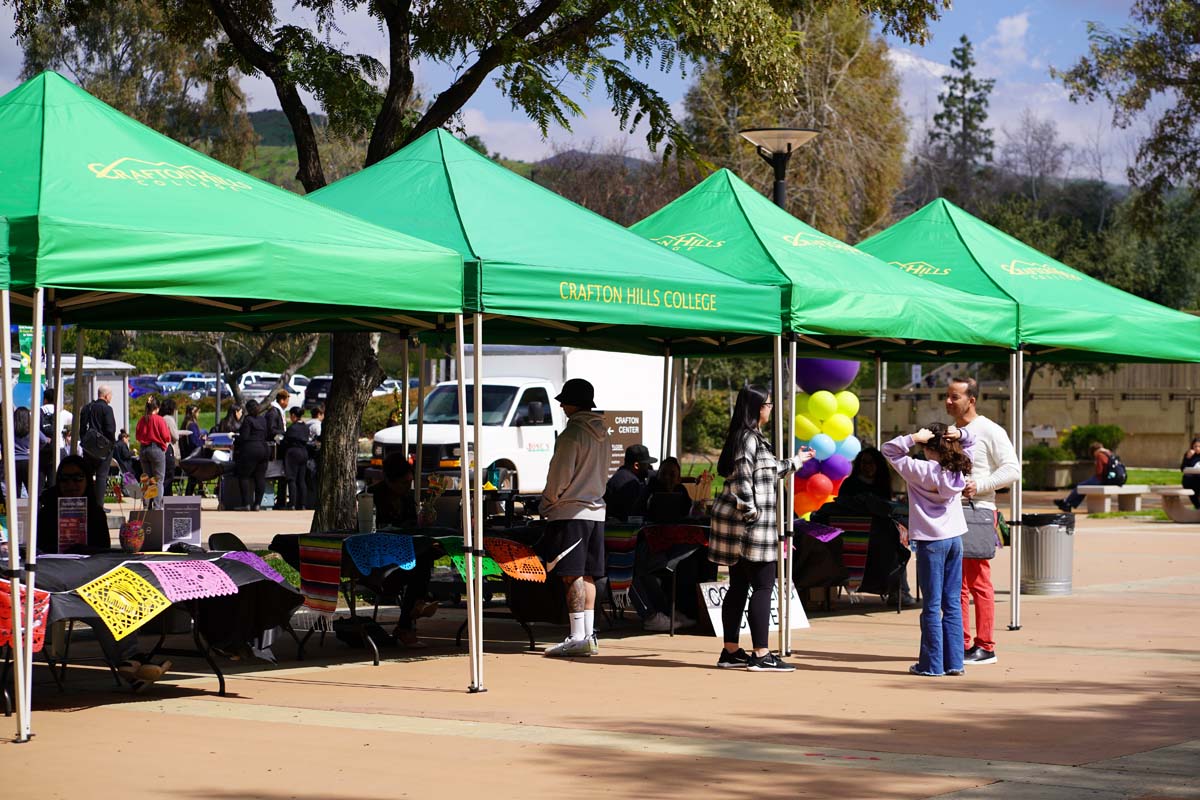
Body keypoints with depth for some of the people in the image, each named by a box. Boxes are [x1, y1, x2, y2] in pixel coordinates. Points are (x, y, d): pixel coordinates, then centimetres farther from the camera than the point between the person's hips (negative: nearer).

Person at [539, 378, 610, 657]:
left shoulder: (572, 434, -13)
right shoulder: (602, 435, 13)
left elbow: (560, 476, -14)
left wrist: (547, 503, 0)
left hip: (570, 511, -8)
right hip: (596, 510, 8)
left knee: (572, 576, -9)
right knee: (586, 576, 11)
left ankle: (578, 637, -12)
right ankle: (589, 635, 11)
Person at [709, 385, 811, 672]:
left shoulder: (753, 437, 19)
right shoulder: (748, 438, -13)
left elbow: (770, 473, 33)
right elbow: (741, 479, -21)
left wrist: (796, 461, 44)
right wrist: (751, 512, -20)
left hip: (736, 524, 10)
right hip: (750, 527, -10)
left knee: (739, 586, 12)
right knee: (763, 586, -7)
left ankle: (730, 651, 16)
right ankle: (761, 654, -7)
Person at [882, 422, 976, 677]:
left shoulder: (920, 471, -13)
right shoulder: (958, 468, 2)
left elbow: (889, 450, -10)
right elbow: (969, 442, 20)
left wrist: (914, 438, -19)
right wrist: (960, 434, -1)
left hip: (931, 542, -5)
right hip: (955, 539, 5)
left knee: (932, 605, -1)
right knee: (953, 603, 9)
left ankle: (932, 664, 2)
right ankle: (954, 661, 10)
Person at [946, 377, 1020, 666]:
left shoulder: (990, 431, -4)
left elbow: (1012, 469, -9)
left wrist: (978, 485, -17)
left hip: (977, 512, -8)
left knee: (979, 583, -7)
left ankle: (985, 646, -4)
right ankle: (961, 645, 12)